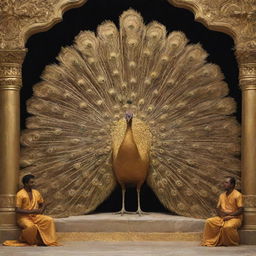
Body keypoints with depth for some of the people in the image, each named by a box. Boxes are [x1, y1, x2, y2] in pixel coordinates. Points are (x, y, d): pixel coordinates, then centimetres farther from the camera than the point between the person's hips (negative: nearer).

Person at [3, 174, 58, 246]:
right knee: (31, 226, -37)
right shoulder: (20, 194, -11)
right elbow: (17, 210, -16)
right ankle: (23, 240, -8)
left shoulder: (36, 193, 9)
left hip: (35, 216, 6)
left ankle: (50, 241, -14)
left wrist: (41, 210, -1)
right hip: (23, 217, -6)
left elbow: (42, 204, 23)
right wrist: (31, 211, -22)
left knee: (49, 220, -19)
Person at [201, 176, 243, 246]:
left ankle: (233, 243, -11)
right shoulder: (222, 195, 13)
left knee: (228, 226, -38)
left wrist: (228, 214, -18)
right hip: (222, 218, 6)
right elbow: (218, 209, 15)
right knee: (209, 221, -18)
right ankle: (209, 241, -12)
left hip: (234, 218, -6)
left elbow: (240, 210, -13)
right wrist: (221, 214, -8)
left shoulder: (237, 195, -7)